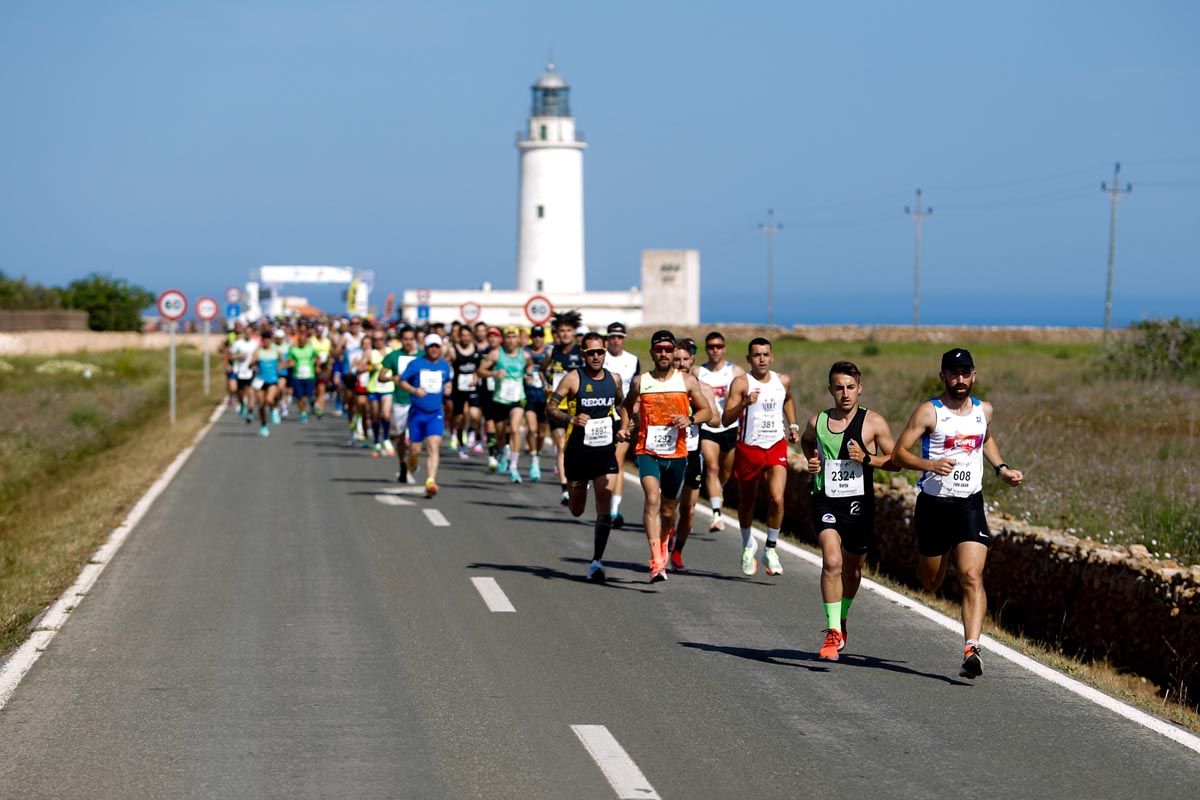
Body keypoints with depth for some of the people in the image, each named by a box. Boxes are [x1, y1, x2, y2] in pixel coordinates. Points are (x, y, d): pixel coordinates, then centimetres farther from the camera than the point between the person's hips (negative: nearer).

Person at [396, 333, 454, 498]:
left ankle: (430, 482, -25)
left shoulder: (445, 366, 8)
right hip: (417, 412, -1)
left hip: (436, 413, 1)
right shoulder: (416, 364, -4)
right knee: (414, 449, 6)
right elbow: (401, 381, -3)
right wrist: (414, 390, -19)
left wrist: (448, 388, 3)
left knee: (434, 447, -16)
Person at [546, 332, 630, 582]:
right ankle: (571, 496, 50)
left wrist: (622, 428, 8)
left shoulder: (614, 379, 6)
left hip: (605, 450, 2)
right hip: (578, 450, -2)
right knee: (577, 511, 9)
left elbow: (621, 405, 25)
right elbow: (550, 406, -6)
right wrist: (571, 419, -23)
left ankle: (597, 561, -9)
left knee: (605, 502, -12)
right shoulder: (573, 378, -7)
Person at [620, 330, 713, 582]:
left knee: (669, 507, 16)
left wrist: (690, 419, -13)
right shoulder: (640, 382, 3)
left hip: (676, 454, 2)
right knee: (652, 499, -23)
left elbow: (706, 411, 7)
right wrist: (624, 427, 3)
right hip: (648, 451, -2)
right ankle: (656, 561, -29)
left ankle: (663, 546, 46)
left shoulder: (687, 381, 3)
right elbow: (628, 406, 21)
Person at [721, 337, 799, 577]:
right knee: (747, 501, 13)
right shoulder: (741, 383, -11)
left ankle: (770, 548, 2)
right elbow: (726, 419, -20)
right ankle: (748, 547, 37)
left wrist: (793, 425, 20)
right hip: (748, 448, -2)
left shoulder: (783, 381, 3)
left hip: (777, 447, 2)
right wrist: (744, 403, -34)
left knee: (777, 498, -16)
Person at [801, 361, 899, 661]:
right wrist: (812, 460, 7)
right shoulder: (817, 422, 3)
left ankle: (841, 619, 44)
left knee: (852, 568, 17)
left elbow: (896, 462, -1)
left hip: (859, 503, 0)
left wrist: (867, 458, -17)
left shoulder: (873, 422, -3)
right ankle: (833, 632, -18)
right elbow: (806, 441, 27)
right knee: (832, 562, -21)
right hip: (826, 501, 0)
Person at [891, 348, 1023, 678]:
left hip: (970, 505, 2)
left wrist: (1001, 468, 16)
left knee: (972, 577, -16)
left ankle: (971, 650, -23)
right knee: (930, 582, 14)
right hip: (934, 504, -2)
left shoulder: (983, 410, 8)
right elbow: (898, 452, -10)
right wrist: (929, 464, -27)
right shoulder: (929, 412, -7)